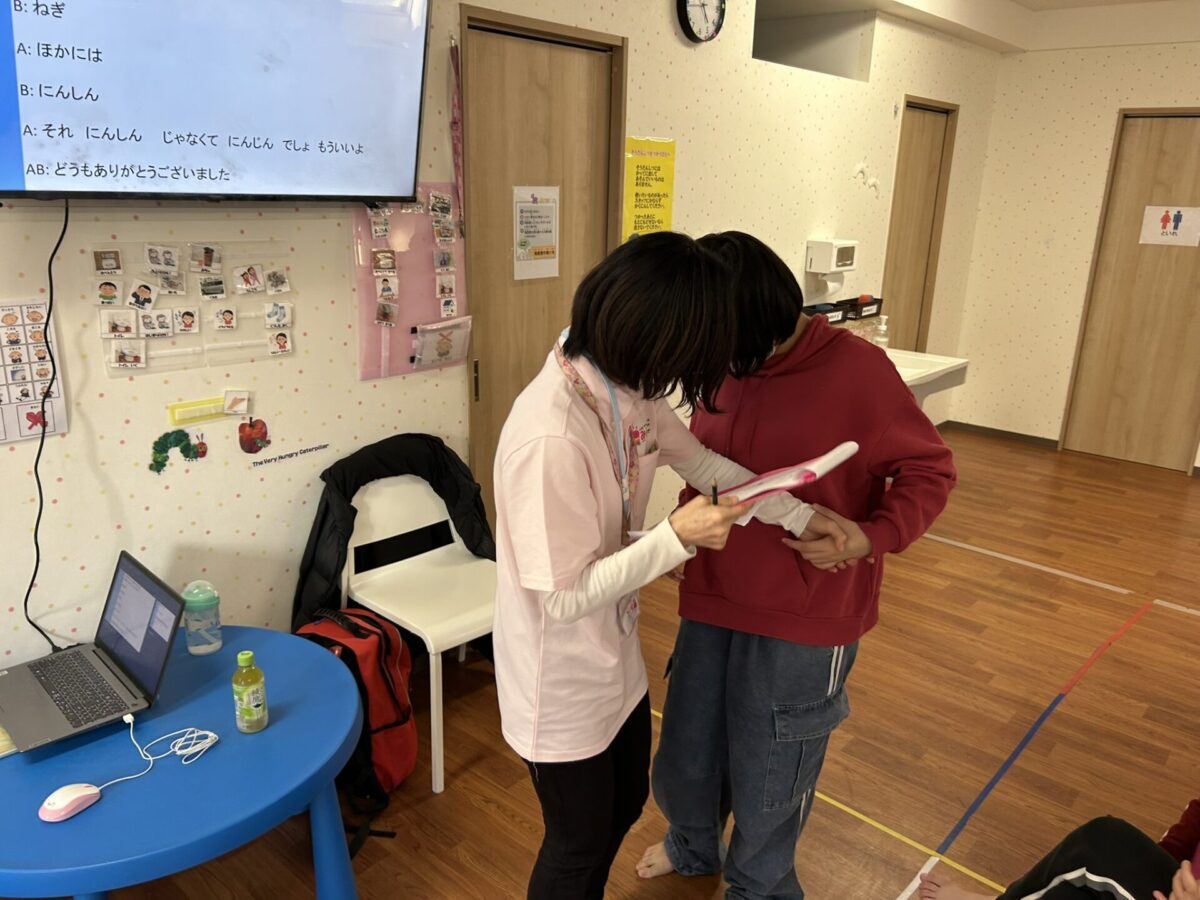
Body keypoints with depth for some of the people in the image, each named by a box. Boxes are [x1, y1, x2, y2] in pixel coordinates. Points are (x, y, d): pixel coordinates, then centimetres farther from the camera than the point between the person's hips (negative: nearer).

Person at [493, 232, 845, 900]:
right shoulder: (549, 437, -35)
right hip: (564, 683, -8)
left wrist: (797, 514, 6)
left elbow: (699, 459, 8)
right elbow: (566, 596, -27)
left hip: (616, 657, 8)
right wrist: (676, 538, -31)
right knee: (578, 843, 17)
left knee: (624, 804, 29)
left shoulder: (627, 388, -9)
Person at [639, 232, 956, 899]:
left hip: (804, 619, -4)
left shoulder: (857, 370, -17)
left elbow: (930, 470, -7)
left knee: (768, 778, 14)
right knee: (685, 758, 18)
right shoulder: (720, 371, -1)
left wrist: (872, 538, -23)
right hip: (713, 601, 5)